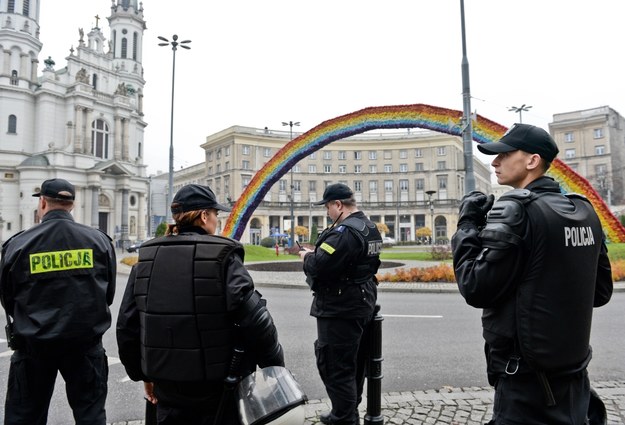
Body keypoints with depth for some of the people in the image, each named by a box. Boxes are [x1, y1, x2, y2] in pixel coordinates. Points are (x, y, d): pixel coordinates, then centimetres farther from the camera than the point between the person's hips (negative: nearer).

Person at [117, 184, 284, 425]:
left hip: (168, 387, 4)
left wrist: (143, 373, 18)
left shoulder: (147, 258, 1)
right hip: (218, 387, -4)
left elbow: (127, 325, 6)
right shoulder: (221, 257, -15)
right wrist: (275, 367, -7)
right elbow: (254, 319, -21)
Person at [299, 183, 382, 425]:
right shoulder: (369, 228, 11)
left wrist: (307, 257, -6)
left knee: (335, 367, 1)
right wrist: (316, 252, 8)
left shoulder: (344, 231, -22)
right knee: (353, 364, 21)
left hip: (340, 311, -11)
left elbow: (318, 267, -28)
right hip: (362, 305, 11)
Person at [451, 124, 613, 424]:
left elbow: (476, 289, -19)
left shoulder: (516, 210, -18)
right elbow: (601, 290, 11)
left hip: (527, 376, -8)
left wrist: (467, 226, -10)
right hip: (572, 369, 8)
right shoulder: (584, 211, 6)